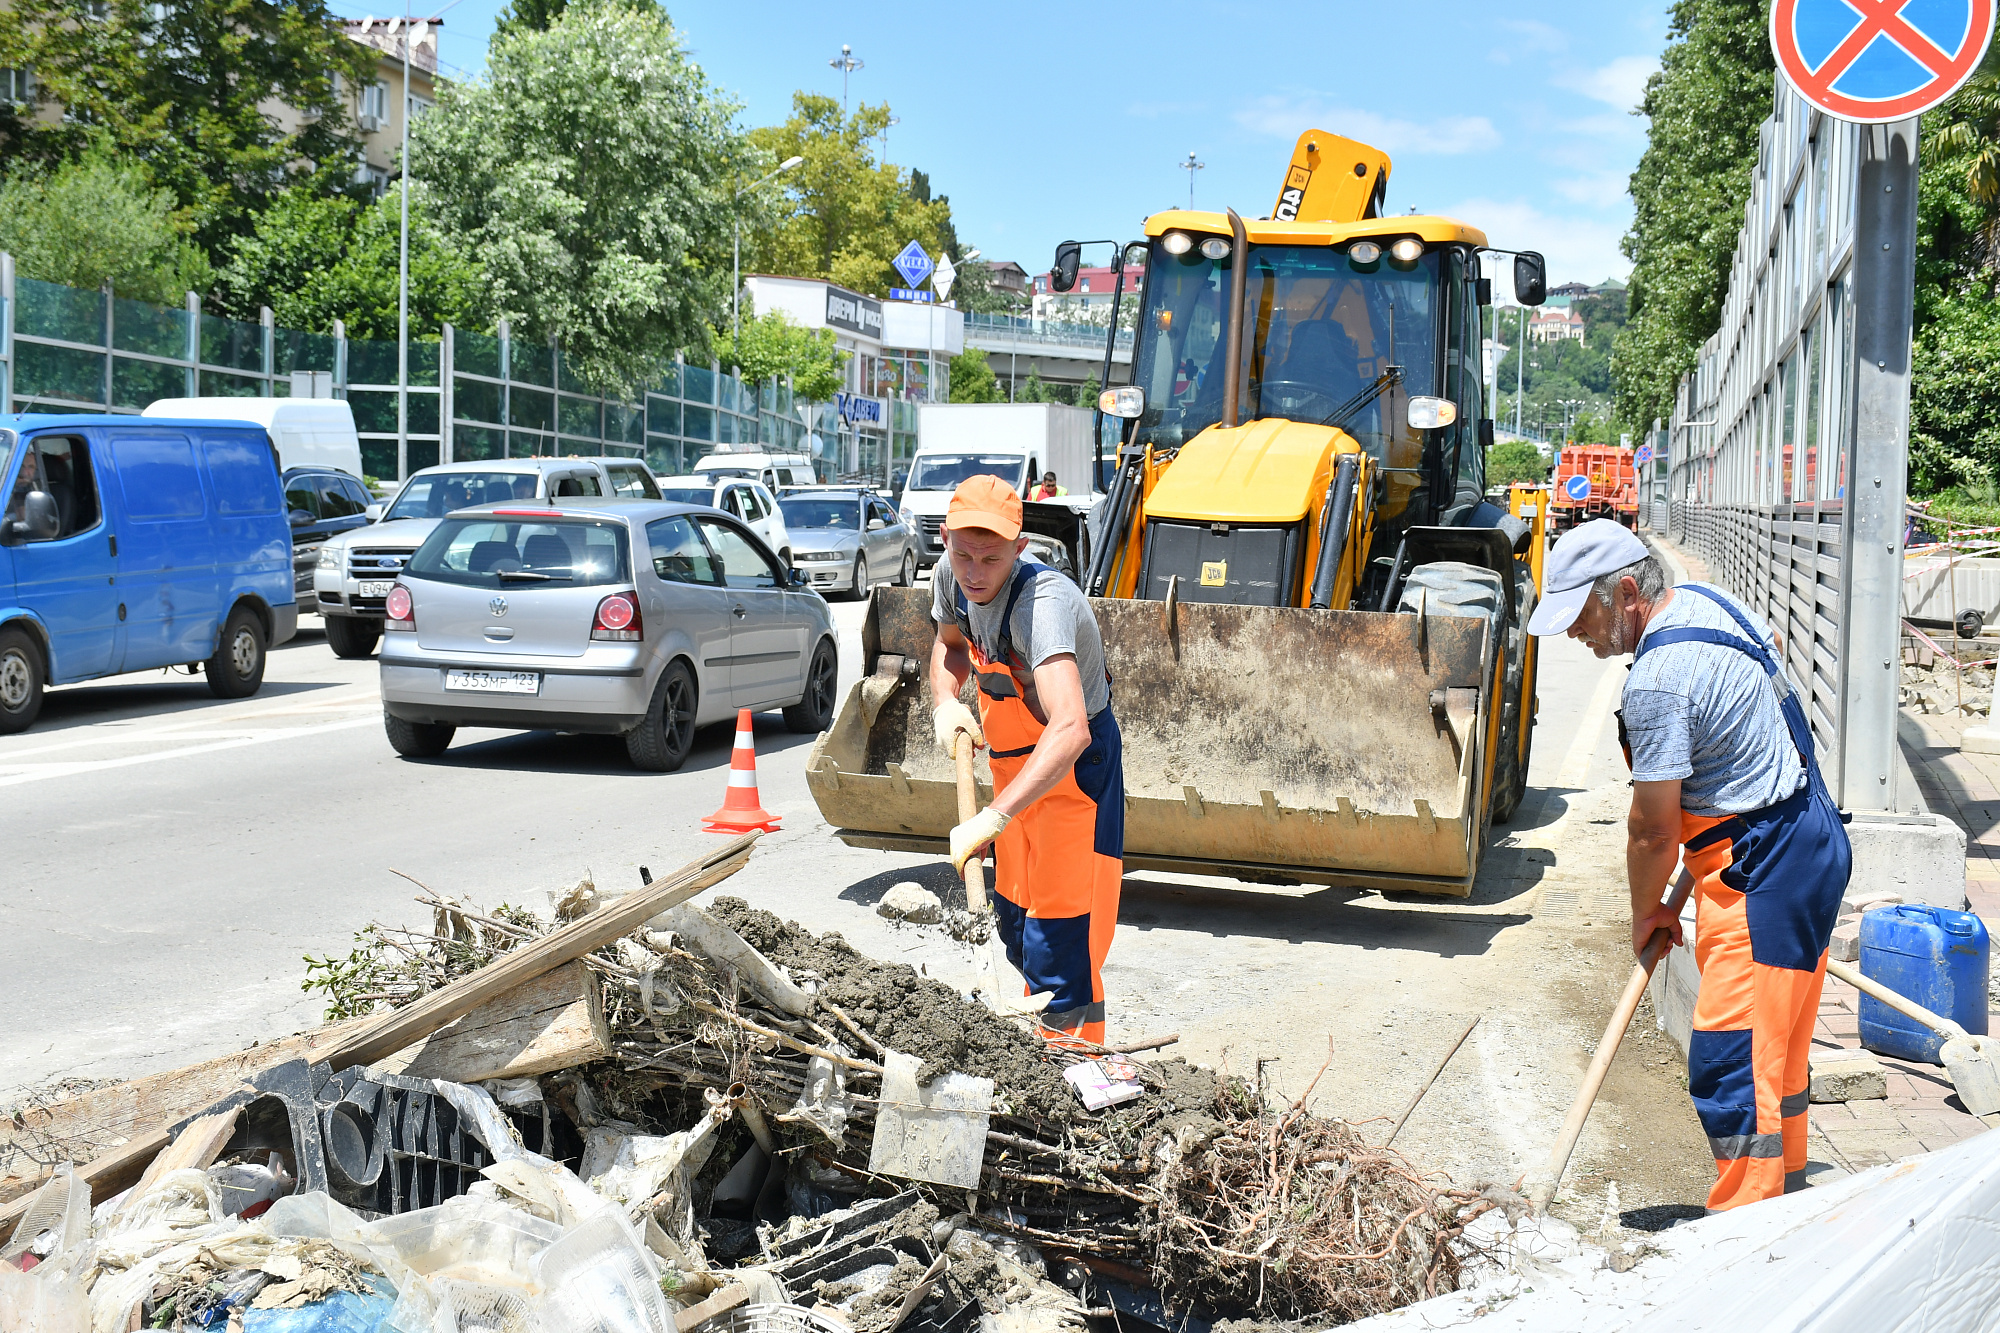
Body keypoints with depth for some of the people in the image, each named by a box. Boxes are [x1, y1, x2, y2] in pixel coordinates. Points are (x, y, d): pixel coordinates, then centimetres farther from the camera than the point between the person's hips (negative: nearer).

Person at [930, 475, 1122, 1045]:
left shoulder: (1043, 602, -36)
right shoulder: (953, 575, -11)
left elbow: (1070, 730, -49)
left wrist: (991, 820, -54)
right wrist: (946, 702, -8)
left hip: (1072, 770, -9)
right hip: (1013, 762, 9)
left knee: (1058, 941, -13)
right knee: (1015, 918, 22)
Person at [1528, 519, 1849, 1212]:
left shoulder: (1658, 679, -23)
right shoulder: (1704, 600, 7)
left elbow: (1653, 829, -16)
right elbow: (1771, 654, 29)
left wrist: (1646, 913, 3)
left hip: (1763, 872, -11)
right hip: (1808, 843, 11)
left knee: (1730, 1067, -10)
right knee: (1775, 1050, 20)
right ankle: (1787, 1196, 33)